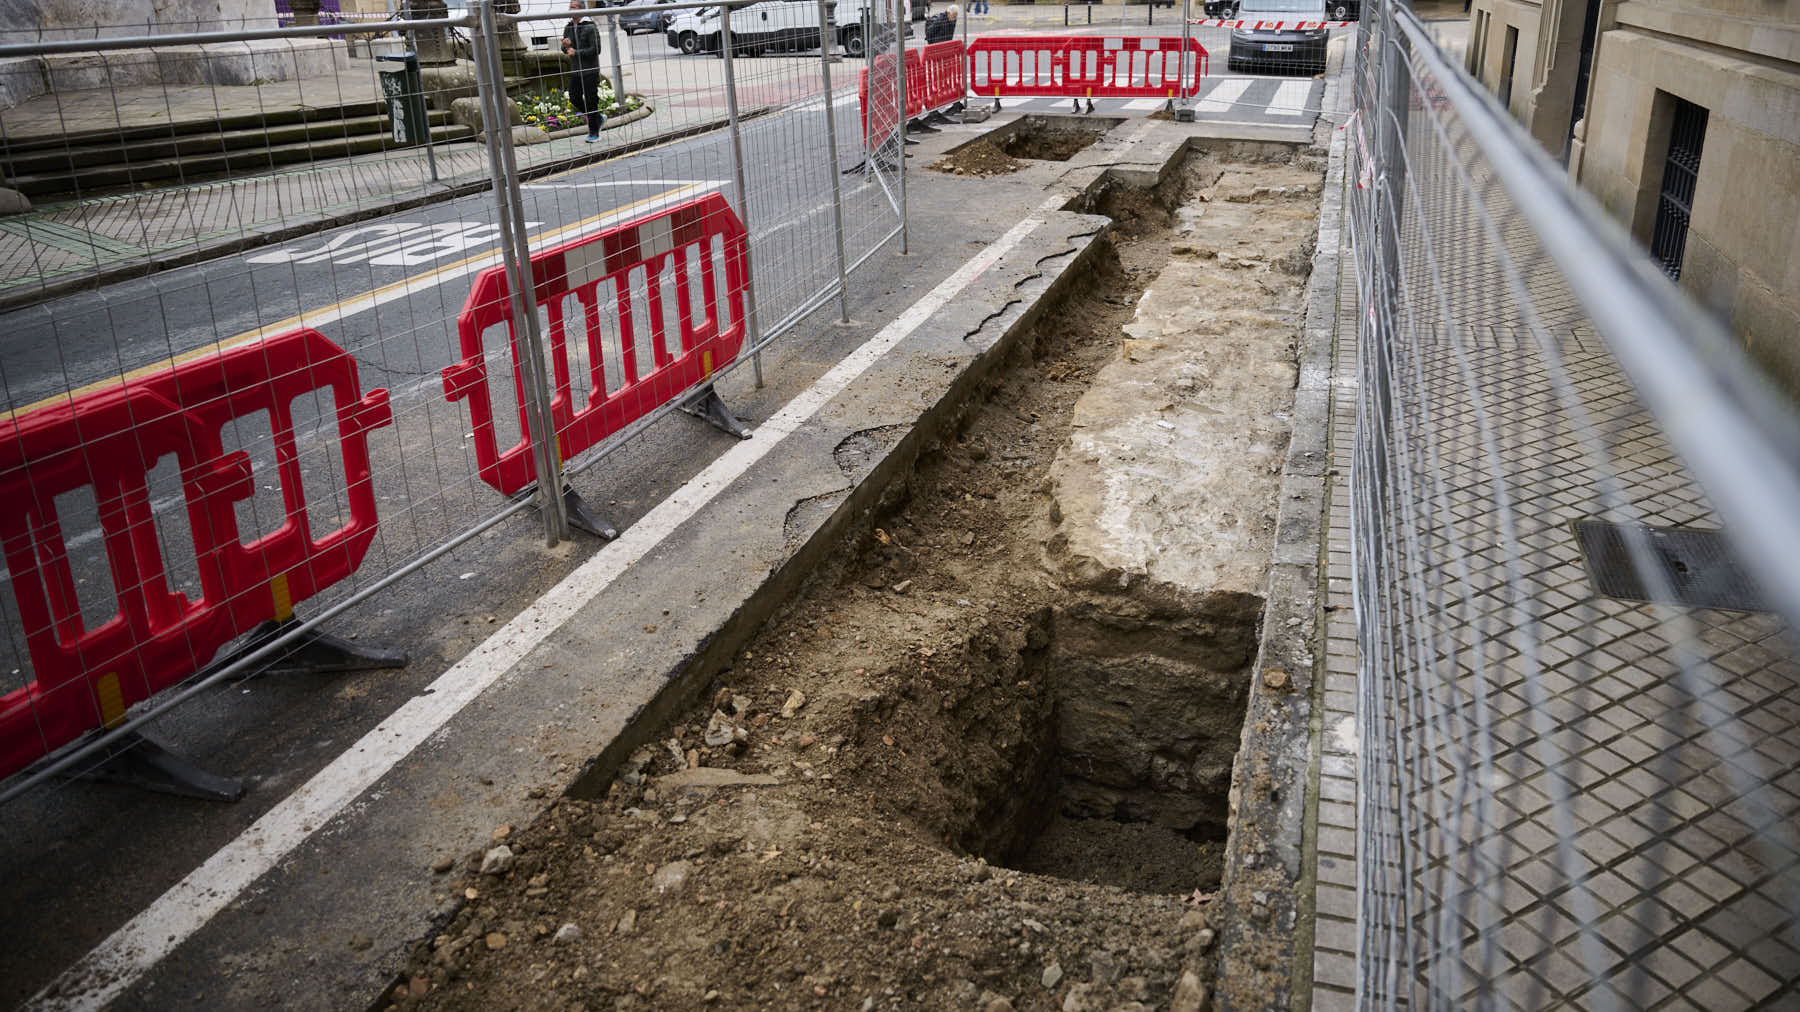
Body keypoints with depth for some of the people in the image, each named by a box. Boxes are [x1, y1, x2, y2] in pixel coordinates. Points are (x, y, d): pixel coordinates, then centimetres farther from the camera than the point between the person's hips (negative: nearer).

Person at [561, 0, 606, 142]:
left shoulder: (591, 27, -11)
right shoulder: (568, 28, 10)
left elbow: (596, 50, -17)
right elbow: (566, 50, 13)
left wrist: (576, 53, -17)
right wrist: (566, 46, -11)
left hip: (590, 70, -7)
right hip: (575, 70, 7)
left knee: (590, 101, -4)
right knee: (574, 99, 6)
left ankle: (594, 133, 7)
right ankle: (598, 118, 25)